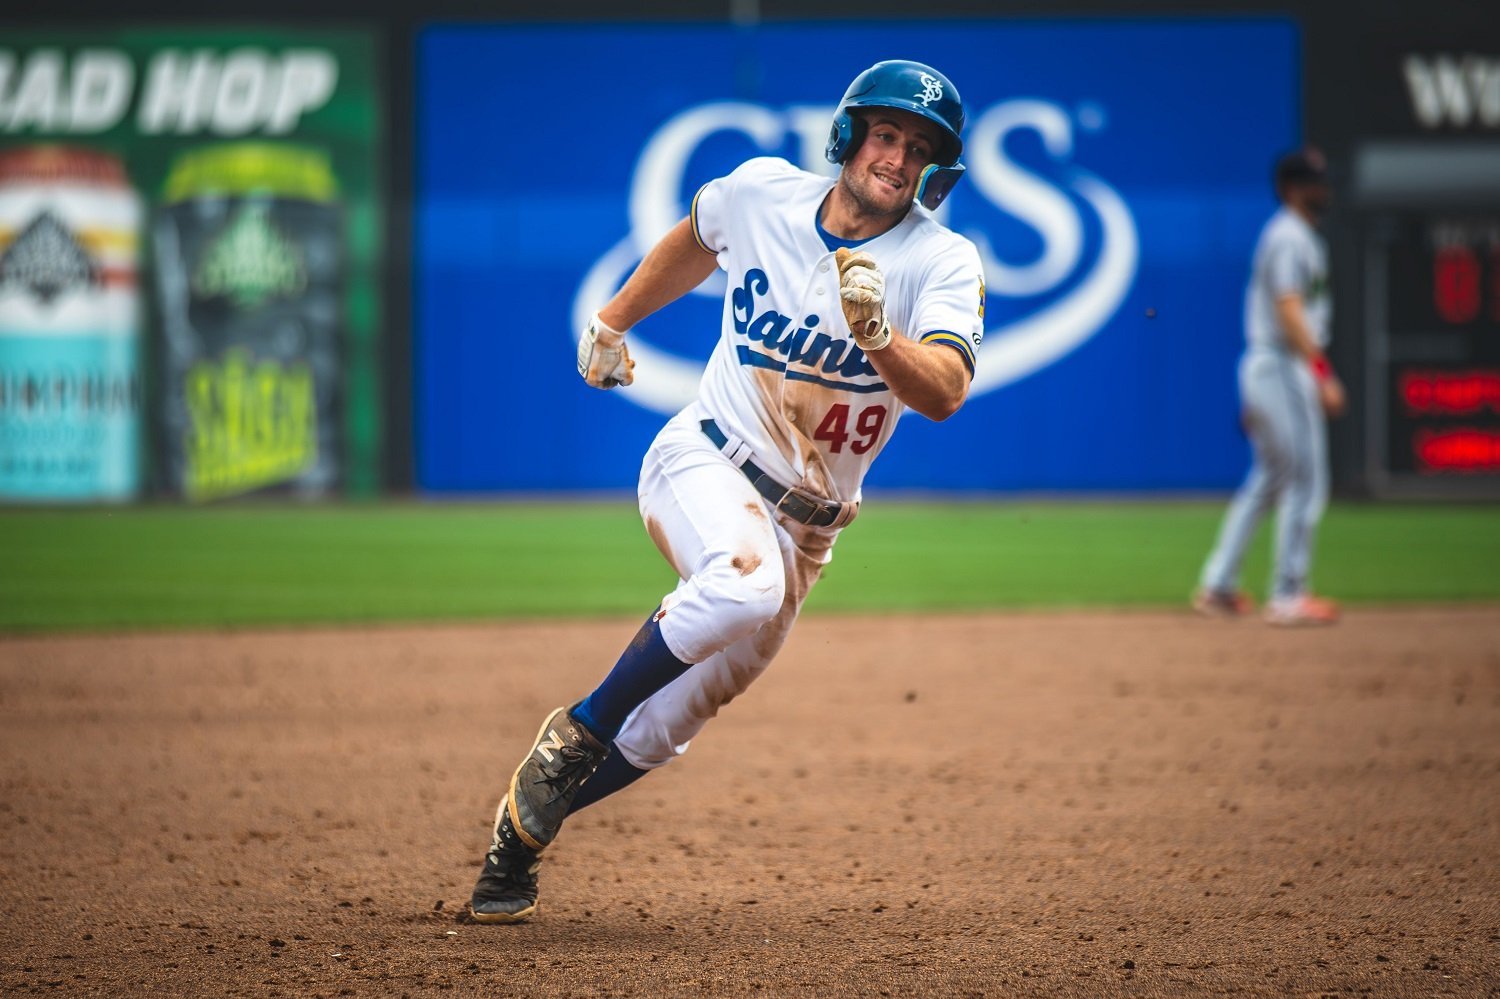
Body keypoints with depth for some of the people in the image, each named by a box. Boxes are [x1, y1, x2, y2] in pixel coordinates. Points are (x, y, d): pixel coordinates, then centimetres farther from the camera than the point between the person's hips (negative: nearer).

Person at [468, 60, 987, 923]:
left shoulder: (943, 263, -12)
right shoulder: (760, 192, -5)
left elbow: (945, 392, -29)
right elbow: (698, 239, 19)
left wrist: (878, 335, -47)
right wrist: (612, 322, 28)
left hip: (803, 525, 2)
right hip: (701, 463, -2)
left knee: (668, 727, 6)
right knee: (746, 583, -36)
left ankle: (521, 833, 28)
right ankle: (577, 733, -19)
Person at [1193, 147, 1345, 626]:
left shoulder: (1296, 236, 19)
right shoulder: (1290, 237, -13)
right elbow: (1289, 311, -21)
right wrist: (1322, 372, -25)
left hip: (1263, 367, 10)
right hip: (1284, 367, -10)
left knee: (1268, 479, 15)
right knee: (1305, 482, -7)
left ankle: (1217, 586, 17)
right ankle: (1288, 596, -5)